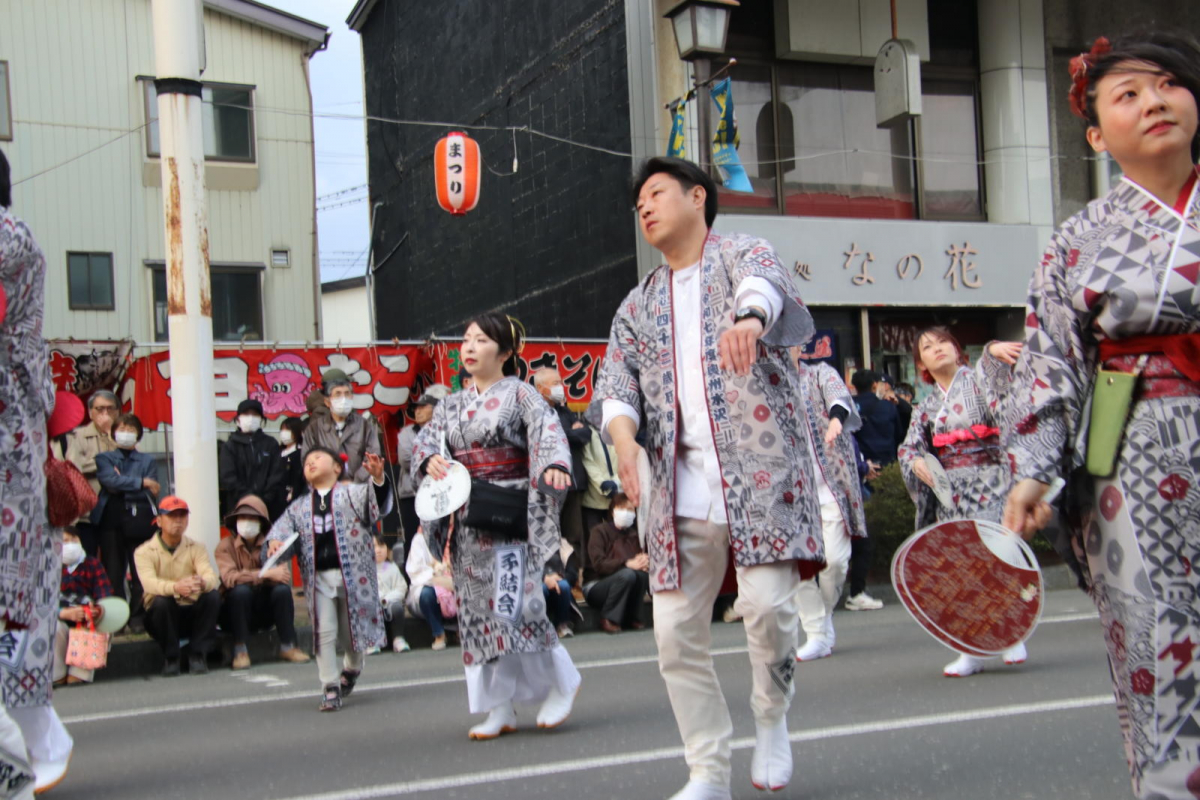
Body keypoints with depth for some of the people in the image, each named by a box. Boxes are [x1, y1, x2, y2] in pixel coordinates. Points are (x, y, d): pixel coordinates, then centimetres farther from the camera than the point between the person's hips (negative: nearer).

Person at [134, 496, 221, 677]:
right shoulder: (144, 552, -3)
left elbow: (211, 576, -15)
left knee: (213, 595, -26)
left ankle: (198, 656, -16)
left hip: (192, 614, 2)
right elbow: (149, 583, -24)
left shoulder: (196, 548, 4)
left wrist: (202, 582, -42)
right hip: (163, 616, -2)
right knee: (161, 601, -33)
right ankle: (170, 658, -13)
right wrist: (176, 587, -46)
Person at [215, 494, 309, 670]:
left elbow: (285, 576, -15)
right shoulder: (225, 546, -7)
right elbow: (230, 577, -25)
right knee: (241, 590, -32)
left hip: (265, 611, 2)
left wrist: (250, 576, -32)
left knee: (282, 589, -24)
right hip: (234, 613, -2)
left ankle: (288, 646, -17)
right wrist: (265, 574, -36)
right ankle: (240, 651, -26)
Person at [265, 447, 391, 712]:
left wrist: (377, 479, -31)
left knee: (352, 630, 6)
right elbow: (282, 529, 9)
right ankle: (330, 687, 6)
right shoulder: (299, 507, 17)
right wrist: (274, 543, -15)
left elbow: (377, 506, -12)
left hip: (353, 574, -2)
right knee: (324, 632, -3)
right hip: (318, 577, 2)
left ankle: (352, 668, 35)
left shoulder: (353, 493, 5)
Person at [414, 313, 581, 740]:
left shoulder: (519, 393, 0)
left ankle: (561, 683, 8)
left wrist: (555, 465, -35)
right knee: (478, 608, 4)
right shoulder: (452, 405, 16)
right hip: (466, 518, 6)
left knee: (513, 604, -14)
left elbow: (547, 429, -15)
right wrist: (430, 459, -17)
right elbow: (425, 440, 7)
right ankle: (500, 709, 10)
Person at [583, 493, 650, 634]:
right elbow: (598, 564, -20)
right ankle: (608, 619, -20)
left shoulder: (634, 534, 9)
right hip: (595, 586, -5)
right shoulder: (600, 531, -7)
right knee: (627, 574, -32)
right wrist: (627, 564, -32)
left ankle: (632, 617, -10)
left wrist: (644, 562, -25)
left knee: (643, 573, -25)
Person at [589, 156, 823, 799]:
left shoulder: (741, 254, 7)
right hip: (680, 487, 5)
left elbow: (763, 280, -18)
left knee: (767, 603, -19)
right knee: (676, 628, -1)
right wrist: (624, 435, -14)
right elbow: (615, 383, 10)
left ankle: (771, 716, 11)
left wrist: (749, 316, -44)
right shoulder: (639, 305, 21)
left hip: (760, 472, -4)